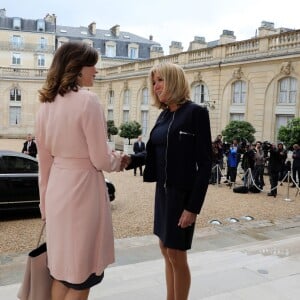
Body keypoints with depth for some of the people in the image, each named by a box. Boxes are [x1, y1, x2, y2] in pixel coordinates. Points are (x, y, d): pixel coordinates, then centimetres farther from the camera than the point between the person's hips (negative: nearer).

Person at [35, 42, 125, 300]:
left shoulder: (47, 103, 6)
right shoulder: (88, 100, -16)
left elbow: (45, 160, 11)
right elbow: (101, 160, -16)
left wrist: (46, 202, 19)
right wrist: (118, 161, 6)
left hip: (57, 189, 8)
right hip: (82, 188, -7)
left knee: (62, 267, 20)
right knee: (82, 273, 7)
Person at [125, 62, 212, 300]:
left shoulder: (196, 112, -13)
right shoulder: (164, 115, 8)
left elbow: (205, 163, -15)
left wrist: (194, 206, -19)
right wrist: (130, 159, -2)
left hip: (184, 193, -7)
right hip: (163, 191, 7)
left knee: (177, 255, 2)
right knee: (166, 251, 16)